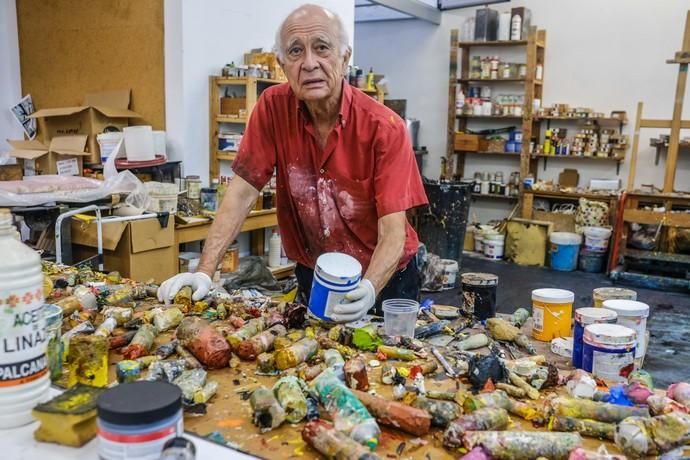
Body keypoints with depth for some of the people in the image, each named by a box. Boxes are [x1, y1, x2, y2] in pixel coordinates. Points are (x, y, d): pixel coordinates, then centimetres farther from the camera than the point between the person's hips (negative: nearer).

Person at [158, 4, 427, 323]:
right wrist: (205, 272, -22)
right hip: (313, 277, 2)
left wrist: (369, 289, -43)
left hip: (383, 278, -2)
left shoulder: (384, 128, -22)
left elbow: (392, 232, -24)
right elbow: (243, 192, -13)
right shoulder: (273, 107, -13)